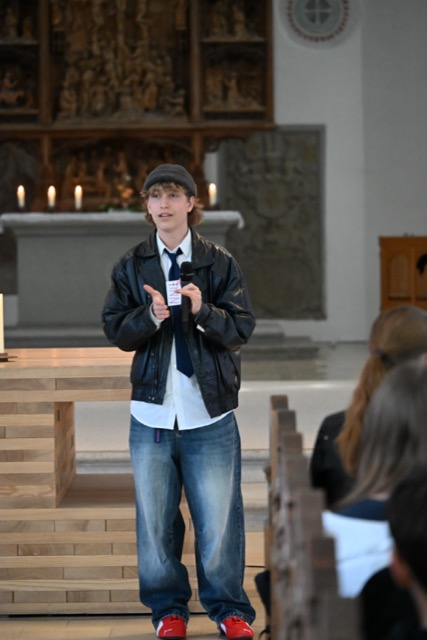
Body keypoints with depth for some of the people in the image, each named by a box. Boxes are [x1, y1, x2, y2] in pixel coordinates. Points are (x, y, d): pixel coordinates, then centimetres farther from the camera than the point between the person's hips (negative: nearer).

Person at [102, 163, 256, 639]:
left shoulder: (220, 263, 2)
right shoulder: (130, 267, 7)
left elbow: (242, 328, -2)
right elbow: (115, 330, 2)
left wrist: (203, 311, -20)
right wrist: (151, 315, -17)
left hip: (210, 414, -2)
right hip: (152, 414, 2)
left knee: (219, 520, 1)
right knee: (155, 520, 8)